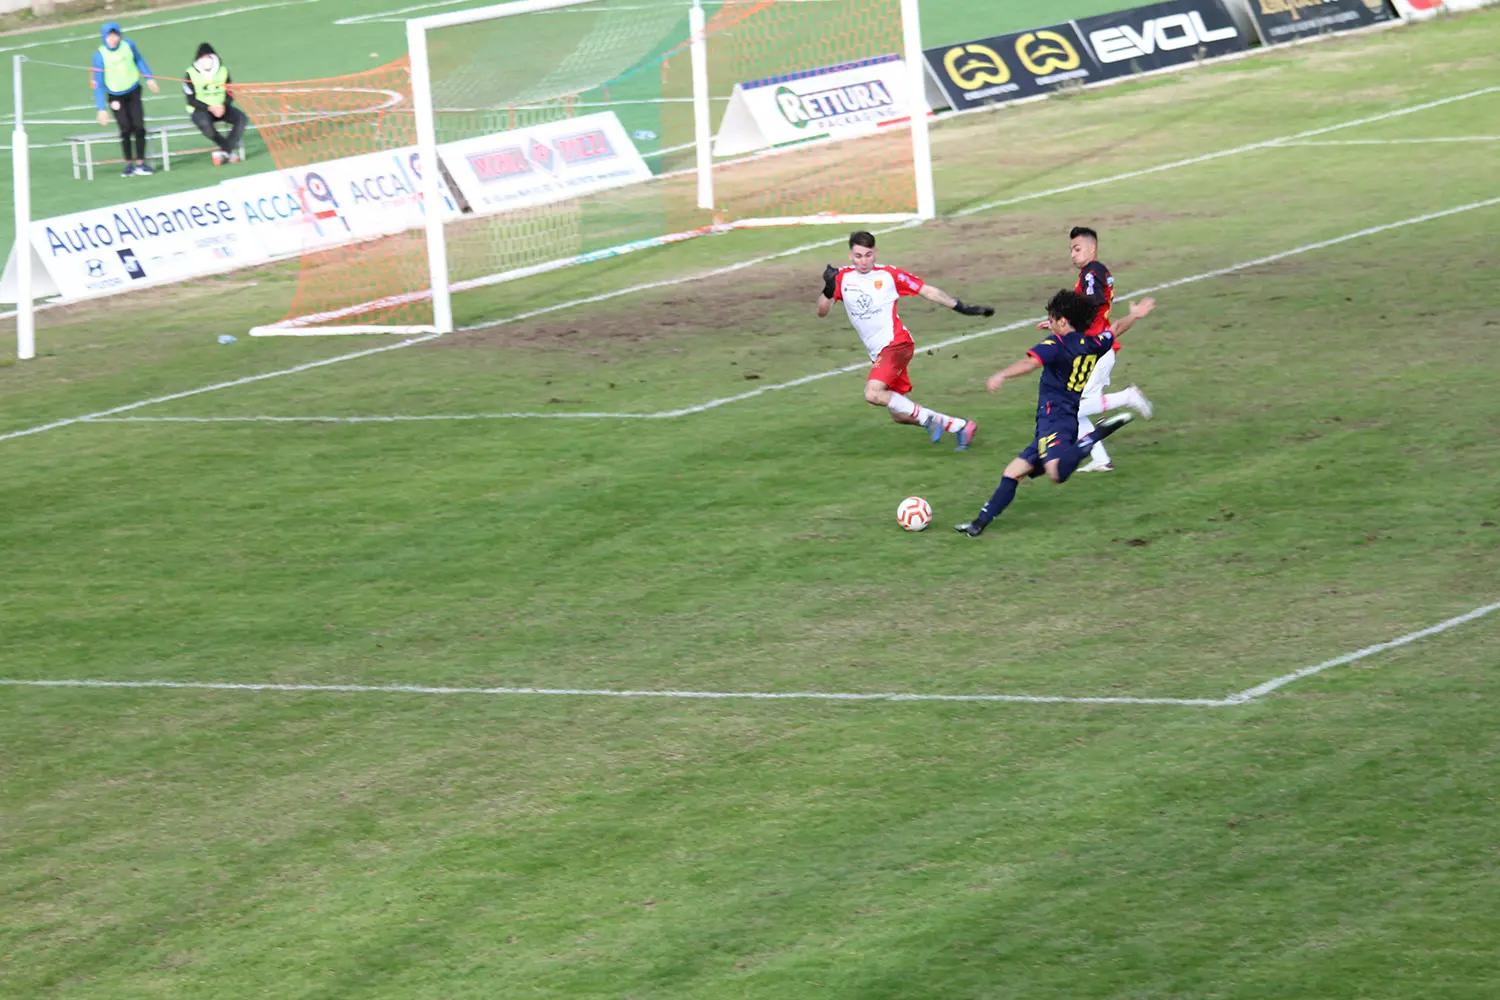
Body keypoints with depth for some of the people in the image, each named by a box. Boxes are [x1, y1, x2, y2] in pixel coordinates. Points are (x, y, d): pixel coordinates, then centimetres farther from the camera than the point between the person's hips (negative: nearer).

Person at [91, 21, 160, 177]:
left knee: (139, 127, -3)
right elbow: (98, 84, -16)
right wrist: (101, 109, -18)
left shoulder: (128, 45, -13)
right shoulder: (100, 56, -20)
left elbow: (139, 60, 9)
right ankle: (129, 164, 1)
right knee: (126, 129, -11)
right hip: (116, 96, -2)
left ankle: (140, 163, 6)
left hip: (133, 92, 2)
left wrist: (149, 78, 11)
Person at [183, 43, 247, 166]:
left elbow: (230, 94, 6)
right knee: (205, 123, -38)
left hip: (221, 108, 4)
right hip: (200, 110, -4)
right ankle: (231, 149, -23)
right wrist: (210, 108, -22)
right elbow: (191, 100, -9)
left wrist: (223, 106, -16)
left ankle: (224, 151, -24)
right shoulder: (191, 74, -7)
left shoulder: (223, 71, 5)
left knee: (241, 118, -23)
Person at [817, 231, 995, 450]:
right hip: (878, 353, 6)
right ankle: (961, 426, 19)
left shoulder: (888, 275, -5)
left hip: (896, 343, -6)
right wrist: (829, 289, -18)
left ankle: (927, 418, -14)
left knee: (873, 394, -28)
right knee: (898, 414, 6)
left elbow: (927, 290, 1)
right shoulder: (842, 278, 5)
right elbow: (822, 311, 2)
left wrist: (962, 308, -1)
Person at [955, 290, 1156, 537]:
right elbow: (1116, 330, 36)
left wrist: (1002, 375, -34)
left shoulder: (1057, 343, -6)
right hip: (1071, 419, 9)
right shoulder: (1092, 345, 16)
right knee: (1013, 471, 11)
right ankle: (982, 521, 7)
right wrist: (1135, 315, 55)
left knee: (1057, 473, -35)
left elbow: (1031, 362, -24)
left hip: (1054, 417, -9)